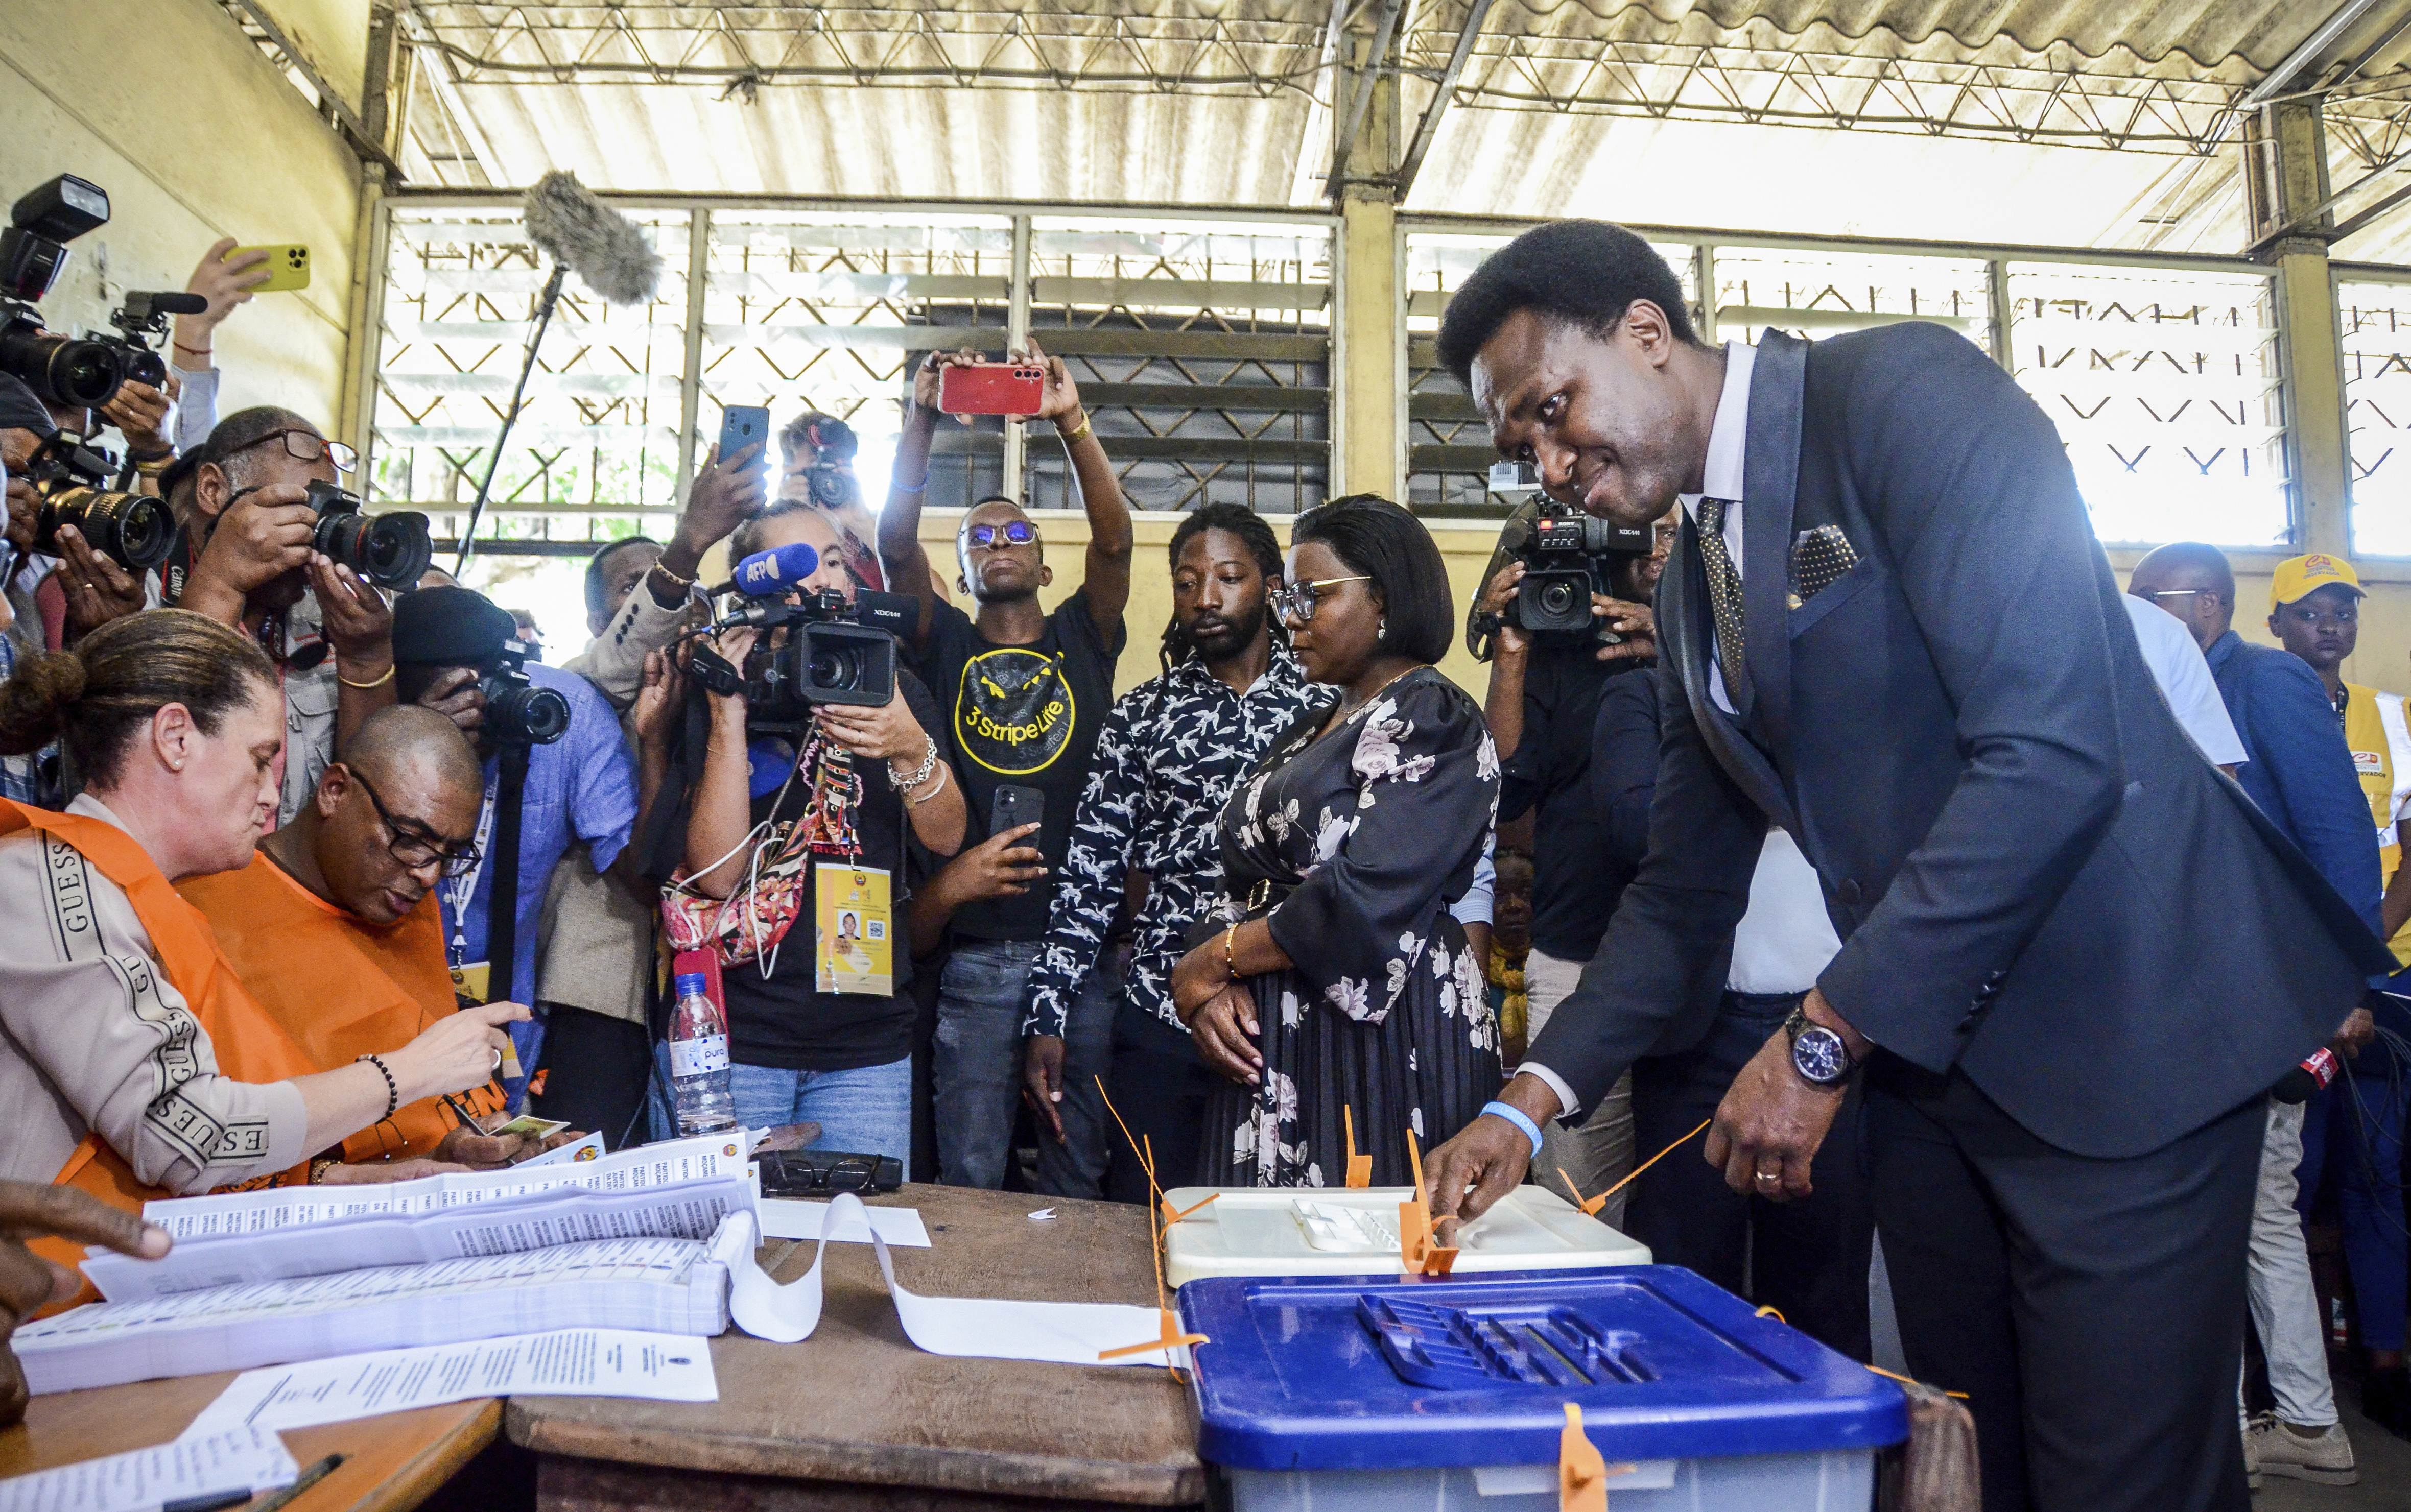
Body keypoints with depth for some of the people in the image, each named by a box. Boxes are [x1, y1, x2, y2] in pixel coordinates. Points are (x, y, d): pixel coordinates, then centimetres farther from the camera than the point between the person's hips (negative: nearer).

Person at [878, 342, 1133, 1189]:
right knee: (968, 1181, 3)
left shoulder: (1083, 640, 12)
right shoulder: (946, 647, 12)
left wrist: (1071, 422, -13)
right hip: (976, 952, 0)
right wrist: (921, 421, -9)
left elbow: (1114, 536, -3)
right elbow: (896, 540, -1)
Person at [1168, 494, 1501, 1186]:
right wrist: (1209, 989, -8)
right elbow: (1245, 885, 12)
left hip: (1381, 1043, -7)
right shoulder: (1310, 732, 17)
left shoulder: (1434, 724, -9)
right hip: (1268, 1042, 7)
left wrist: (1212, 959, -9)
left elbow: (1365, 900, -20)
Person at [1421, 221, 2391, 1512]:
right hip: (1927, 1052, 8)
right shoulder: (1690, 580, 11)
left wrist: (1822, 1039, -21)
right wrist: (1535, 1098, 3)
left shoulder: (1901, 391, -13)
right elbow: (1688, 884, 14)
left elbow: (2056, 750, -24)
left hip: (2119, 1028, -7)